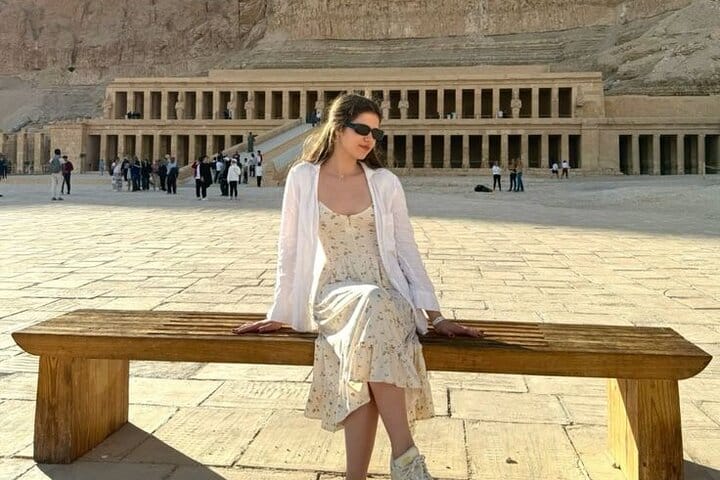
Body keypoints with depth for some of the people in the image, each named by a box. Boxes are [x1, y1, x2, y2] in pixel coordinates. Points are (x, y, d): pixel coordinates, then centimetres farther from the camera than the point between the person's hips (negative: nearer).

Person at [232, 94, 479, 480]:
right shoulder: (302, 177, 3)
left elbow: (407, 251, 6)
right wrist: (279, 314, 6)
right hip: (333, 294, -1)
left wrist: (436, 316, 1)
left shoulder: (386, 182, 5)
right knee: (372, 306, -36)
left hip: (386, 297, 1)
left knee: (373, 314, -35)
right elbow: (289, 249, 6)